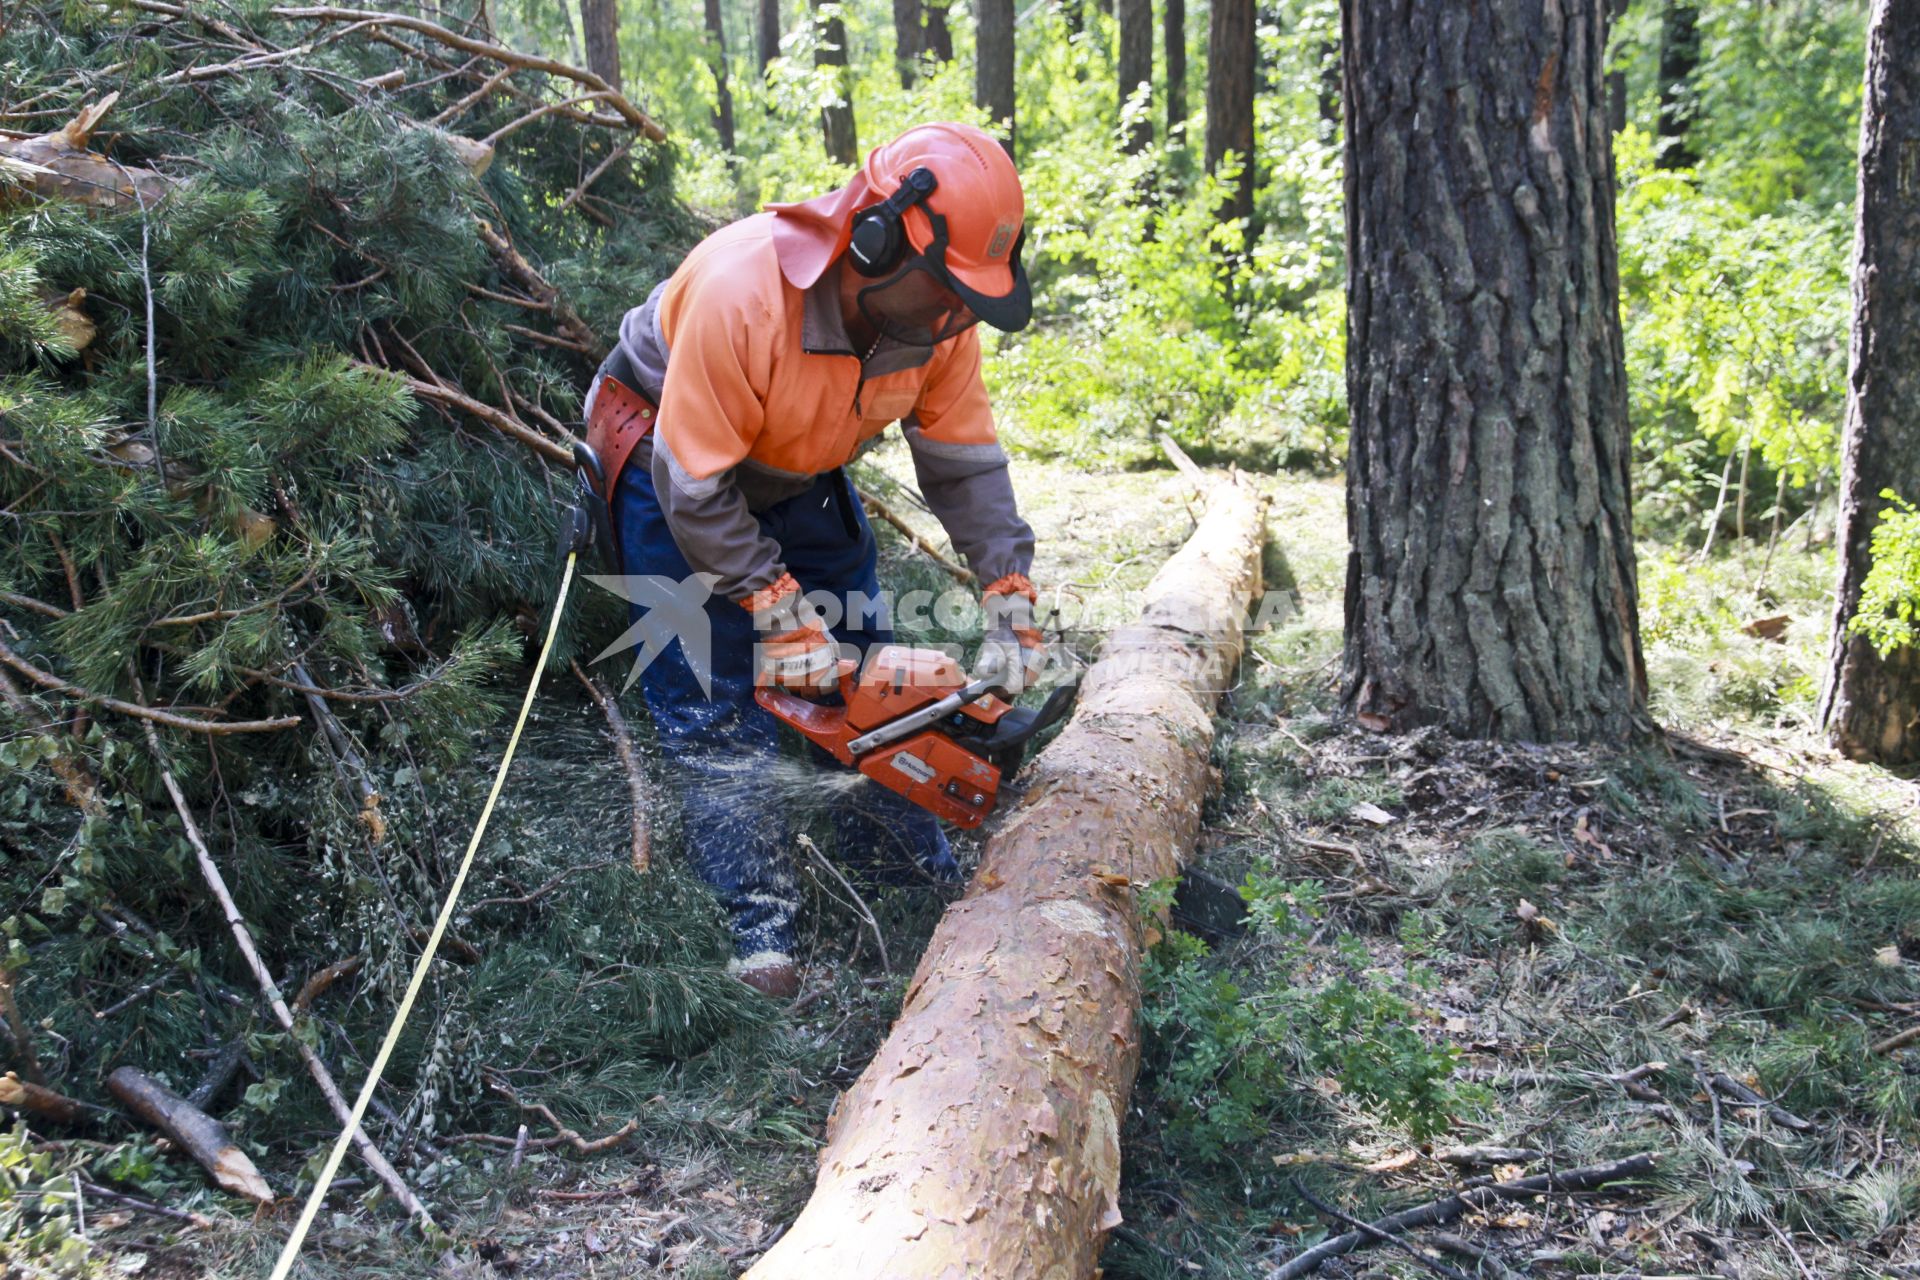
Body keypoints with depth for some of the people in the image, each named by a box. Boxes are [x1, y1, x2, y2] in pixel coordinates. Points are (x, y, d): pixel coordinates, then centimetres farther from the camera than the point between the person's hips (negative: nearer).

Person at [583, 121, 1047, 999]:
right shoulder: (742, 293, -40)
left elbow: (966, 462, -11)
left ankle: (913, 862, 26)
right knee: (713, 701, -8)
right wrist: (779, 612, -30)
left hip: (801, 469, 6)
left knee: (862, 666, 9)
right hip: (672, 456, -6)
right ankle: (759, 923, 2)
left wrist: (1011, 610, -16)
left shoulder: (936, 315, -22)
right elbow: (695, 491, -33)